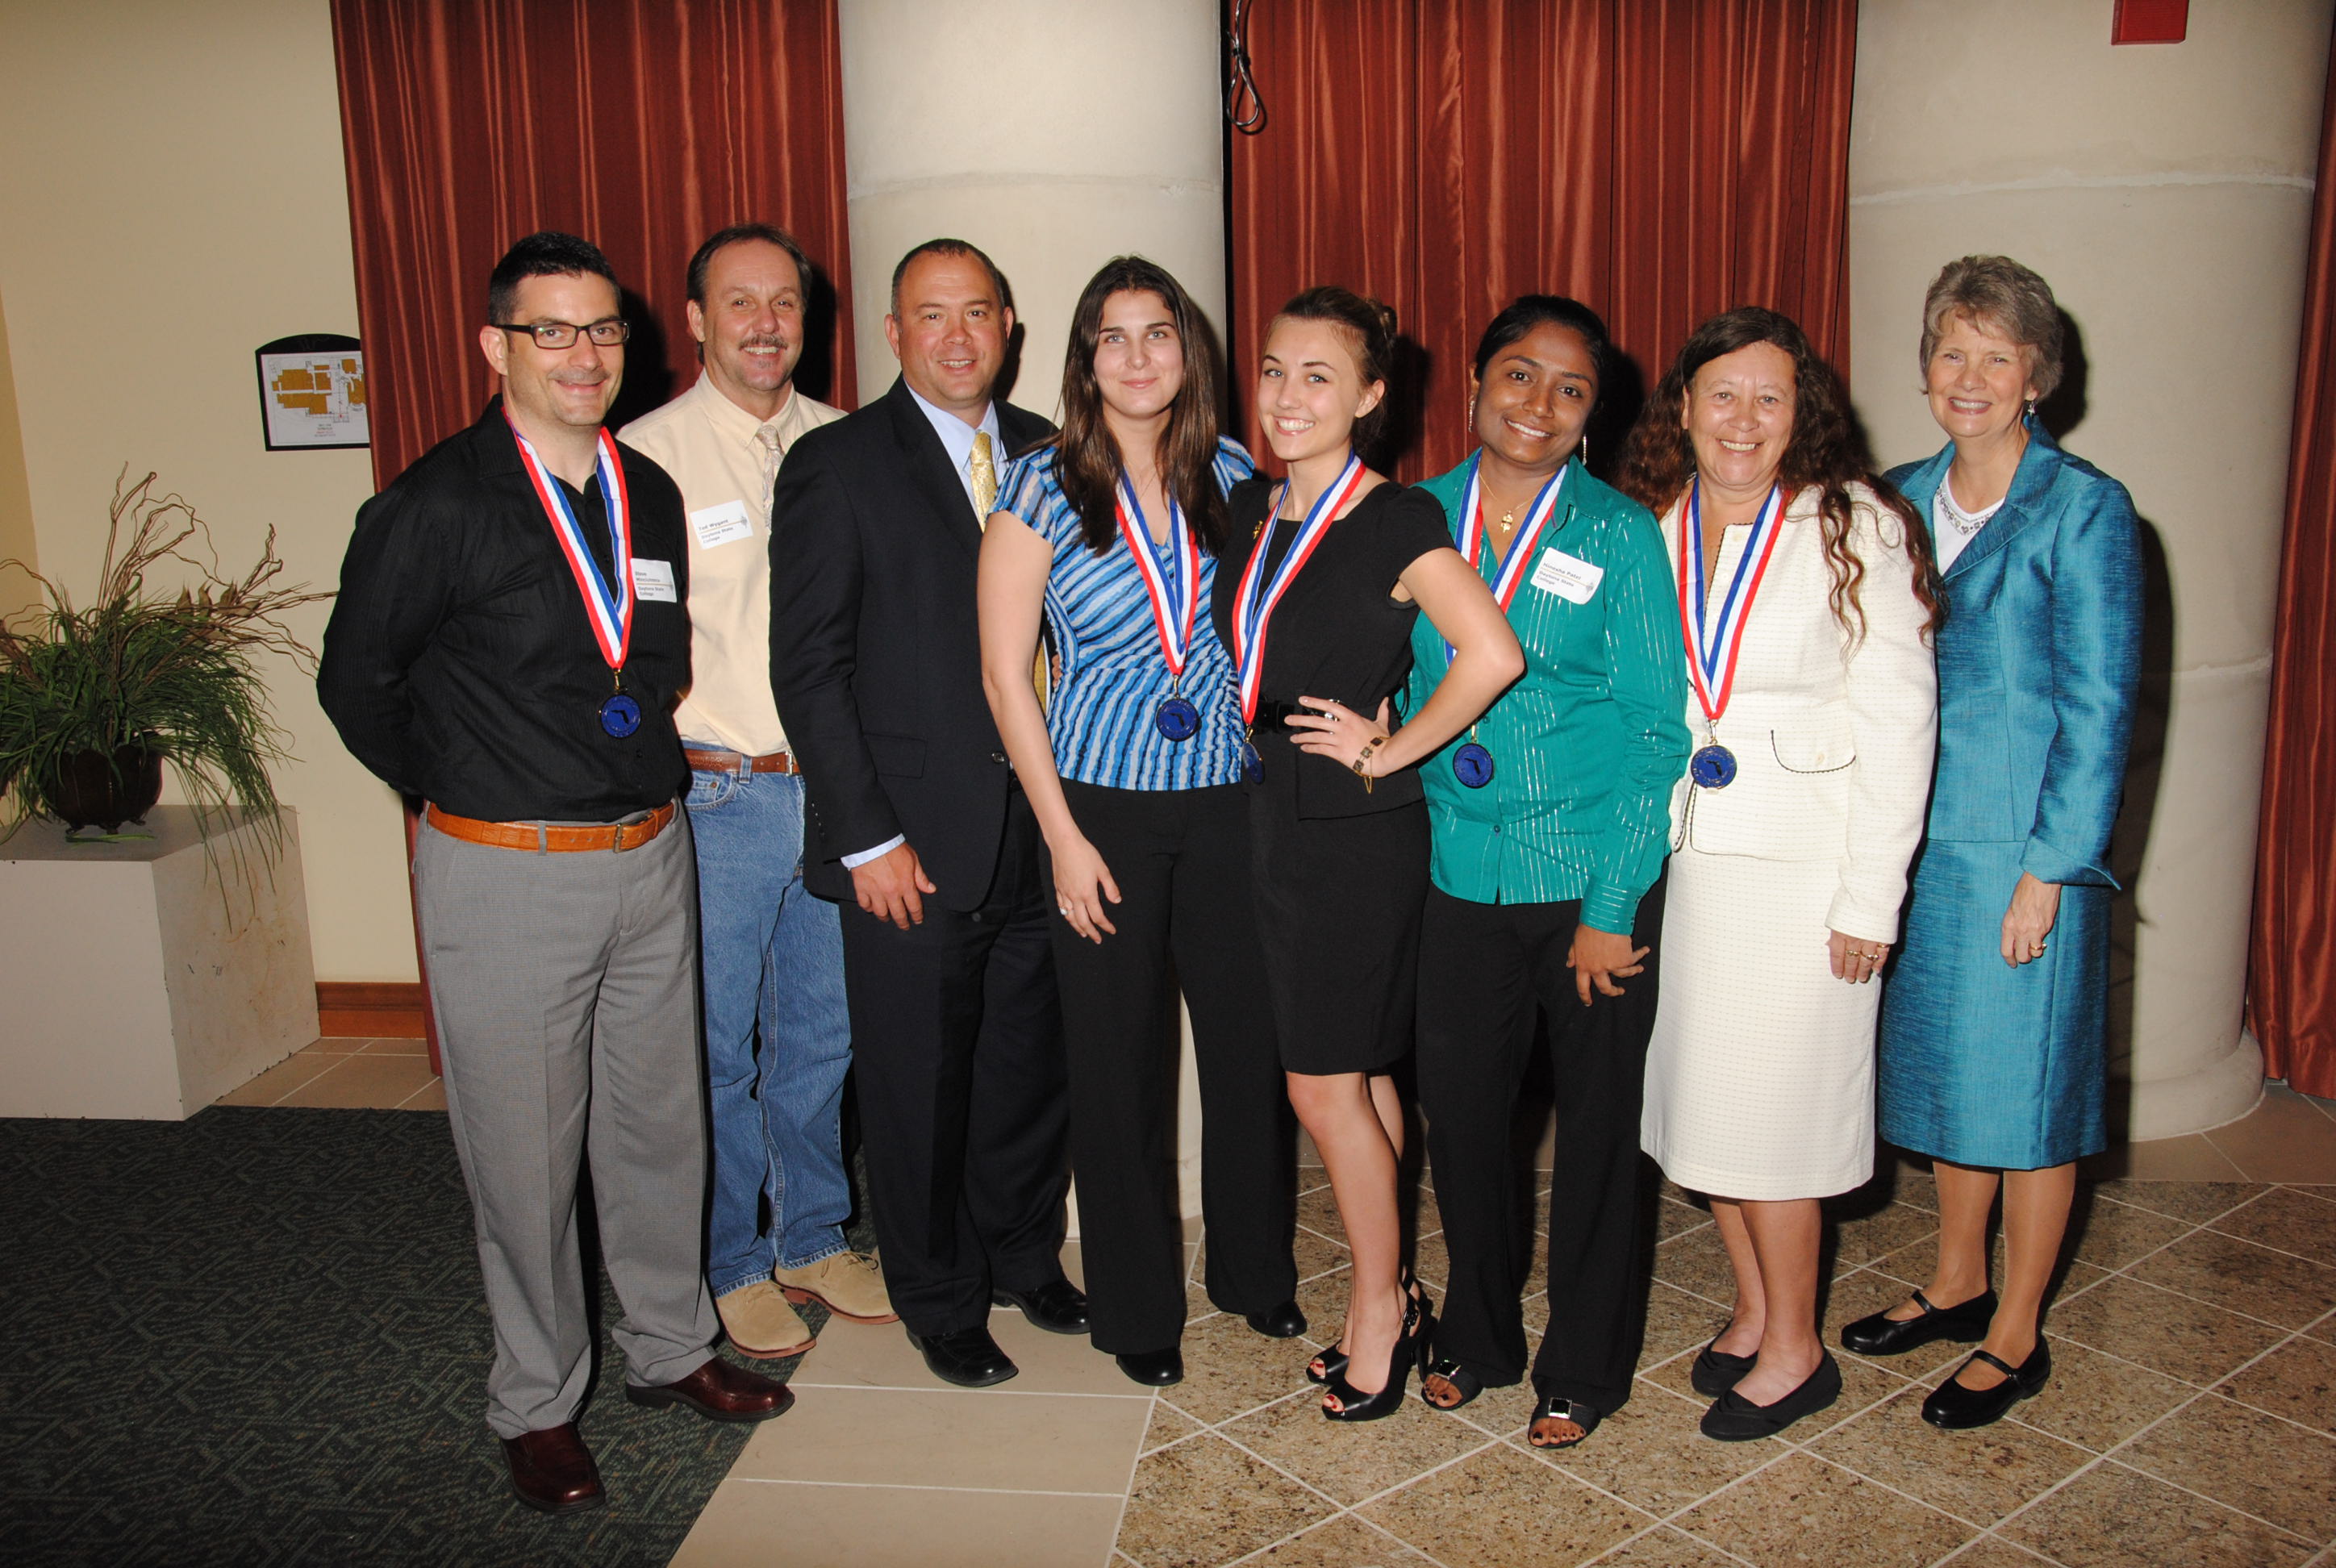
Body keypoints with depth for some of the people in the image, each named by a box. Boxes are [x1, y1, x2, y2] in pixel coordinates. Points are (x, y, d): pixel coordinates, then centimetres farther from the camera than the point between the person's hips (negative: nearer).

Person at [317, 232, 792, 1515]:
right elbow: (357, 683, -2)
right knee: (525, 1155, 7)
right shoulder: (438, 506, -11)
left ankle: (669, 1347, 35)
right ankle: (537, 1402, 26)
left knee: (661, 1123, 16)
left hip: (649, 858, 5)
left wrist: (645, 783, 10)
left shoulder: (649, 495, 6)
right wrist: (463, 793, 5)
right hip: (505, 878, -5)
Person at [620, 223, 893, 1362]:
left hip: (833, 787, 4)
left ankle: (813, 1239, 33)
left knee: (821, 1032, 15)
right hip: (715, 794, -4)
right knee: (715, 1046, 7)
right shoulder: (646, 456, -5)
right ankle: (731, 1265, 26)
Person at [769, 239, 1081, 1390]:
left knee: (1033, 1065, 16)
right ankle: (939, 1302, 30)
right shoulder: (836, 464, -5)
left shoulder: (1047, 454, 8)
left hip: (1038, 832, 4)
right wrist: (868, 837, -12)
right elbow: (809, 668, -8)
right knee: (918, 1085, 9)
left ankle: (1026, 1258, 39)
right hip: (909, 845, -4)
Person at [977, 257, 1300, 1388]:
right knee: (1121, 1062, 7)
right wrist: (1062, 836, -9)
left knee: (1251, 1039, 10)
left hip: (1228, 797, 3)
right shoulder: (1042, 486, -5)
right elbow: (1004, 672, -6)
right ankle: (1135, 1306, 27)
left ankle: (1255, 1270, 34)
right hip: (1101, 804, -3)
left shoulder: (1231, 476, 4)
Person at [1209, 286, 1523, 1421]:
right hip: (1274, 816, 7)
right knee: (1355, 1074, 15)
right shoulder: (1250, 510, 8)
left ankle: (1377, 1315, 20)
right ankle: (1387, 1300, 29)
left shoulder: (1396, 522, -13)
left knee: (1326, 1082, 0)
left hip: (1359, 829, -7)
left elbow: (1493, 654, -26)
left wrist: (1391, 748, -17)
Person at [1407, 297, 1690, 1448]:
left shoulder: (1620, 535, -6)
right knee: (1459, 1109, 12)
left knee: (1598, 1126, 10)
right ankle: (1477, 1337, 36)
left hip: (1596, 880, -2)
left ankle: (1583, 1368, 30)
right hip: (1461, 875, 3)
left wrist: (1612, 907, -11)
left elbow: (1658, 732, -7)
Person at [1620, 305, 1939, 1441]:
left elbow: (1898, 718, -9)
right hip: (1680, 859, 5)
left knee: (1768, 1103, 2)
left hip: (1799, 867, -4)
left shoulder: (1858, 529, -8)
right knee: (1697, 1092, 12)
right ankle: (1754, 1306, 33)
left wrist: (1872, 894, -12)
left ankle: (1795, 1351, 21)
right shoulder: (1646, 529, 4)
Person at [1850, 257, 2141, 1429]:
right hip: (1918, 840, 6)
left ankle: (2016, 1335, 22)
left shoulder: (2082, 509, -9)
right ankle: (1956, 1283, 35)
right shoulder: (1903, 500, 7)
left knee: (2026, 1081, 5)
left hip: (2024, 847, -5)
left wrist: (2048, 869, -14)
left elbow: (2098, 708, -11)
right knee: (1944, 1060, 17)